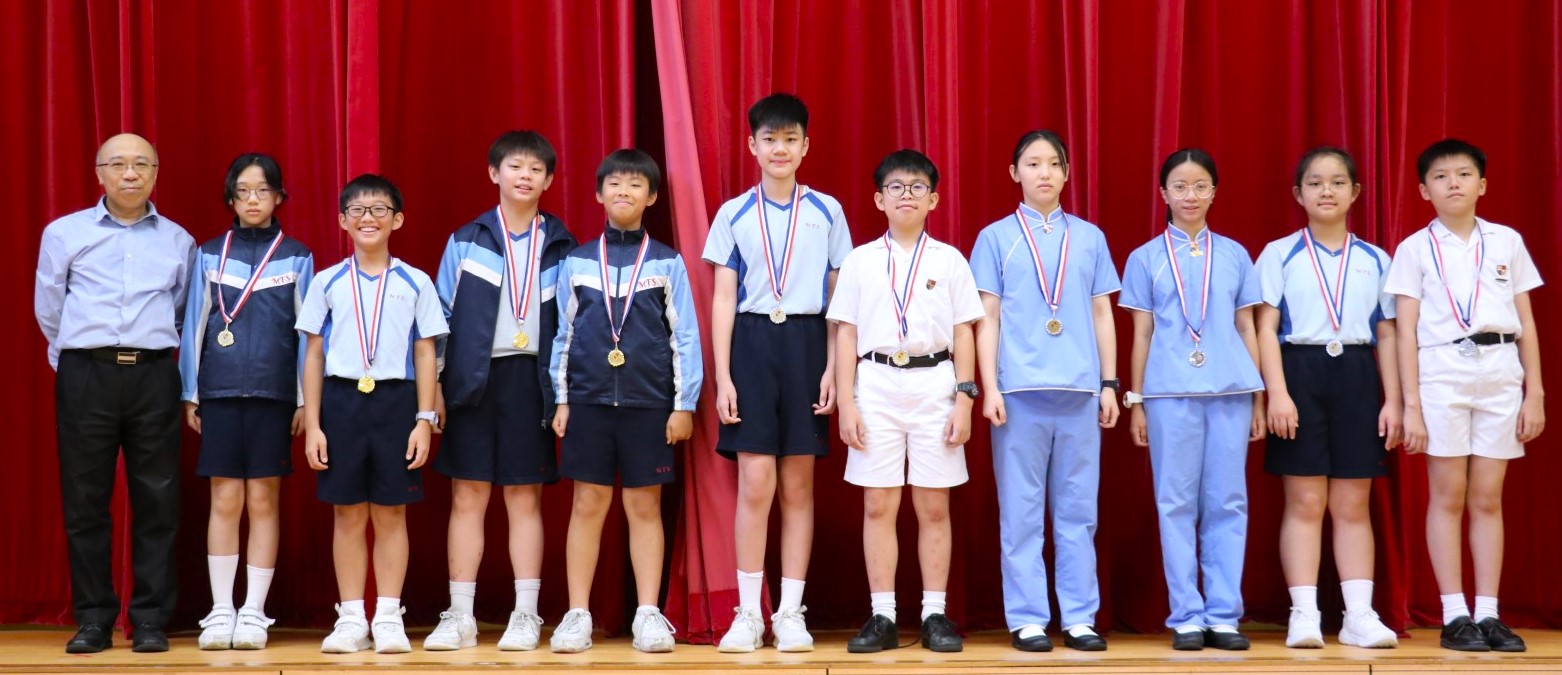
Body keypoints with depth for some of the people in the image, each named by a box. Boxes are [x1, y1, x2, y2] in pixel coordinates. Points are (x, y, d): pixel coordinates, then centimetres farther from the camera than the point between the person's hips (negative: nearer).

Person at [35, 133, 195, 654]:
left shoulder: (178, 241, 10)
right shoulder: (64, 233, 6)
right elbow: (49, 309, 12)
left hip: (154, 376, 1)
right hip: (86, 375, -1)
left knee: (156, 500, 0)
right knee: (85, 499, 1)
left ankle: (150, 620, 6)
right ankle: (92, 619, 8)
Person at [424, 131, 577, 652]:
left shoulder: (561, 247, 6)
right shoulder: (466, 241, 5)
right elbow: (442, 316, 5)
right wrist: (435, 387, -1)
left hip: (529, 380, 0)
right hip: (473, 380, 0)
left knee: (524, 498, 5)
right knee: (467, 496, 2)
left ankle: (526, 615, 10)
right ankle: (459, 617, 7)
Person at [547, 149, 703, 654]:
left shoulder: (667, 263, 3)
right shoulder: (576, 262, 7)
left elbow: (685, 337, 3)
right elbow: (563, 335, 9)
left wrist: (684, 404, -2)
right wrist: (561, 400, 4)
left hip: (649, 402, -1)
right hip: (589, 399, 1)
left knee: (645, 507, 4)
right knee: (587, 506, 3)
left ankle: (648, 615, 10)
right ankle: (577, 615, 9)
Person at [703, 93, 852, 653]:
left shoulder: (826, 211, 6)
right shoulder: (733, 214, 5)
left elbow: (840, 297, 7)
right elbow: (723, 299, 4)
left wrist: (834, 368, -2)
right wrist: (722, 376, -3)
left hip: (807, 344, 1)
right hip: (752, 342, 0)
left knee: (798, 485, 4)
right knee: (755, 483, -5)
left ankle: (790, 612, 11)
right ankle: (747, 613, 4)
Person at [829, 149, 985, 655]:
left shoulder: (949, 260, 6)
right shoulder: (860, 260, 7)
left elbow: (964, 334, 5)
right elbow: (846, 334, 5)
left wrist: (964, 399, -3)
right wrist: (846, 403, -2)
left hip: (934, 385, 0)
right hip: (877, 386, 0)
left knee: (933, 506, 2)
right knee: (878, 506, 1)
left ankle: (935, 616, 9)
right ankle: (882, 618, 7)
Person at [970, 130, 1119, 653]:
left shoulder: (1089, 237, 11)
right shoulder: (996, 237, 6)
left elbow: (1102, 314, 12)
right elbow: (988, 317, 4)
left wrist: (1110, 383, 7)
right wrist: (989, 387, -4)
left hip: (1080, 391, 2)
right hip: (1020, 390, -2)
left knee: (1077, 510, 4)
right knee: (1021, 511, 2)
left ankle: (1080, 617, 10)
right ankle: (1028, 619, 8)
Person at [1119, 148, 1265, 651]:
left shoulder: (1234, 255, 11)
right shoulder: (1145, 258, 7)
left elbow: (1246, 328, 11)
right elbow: (1142, 334, 8)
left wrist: (1258, 399, 8)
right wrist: (1135, 402, 4)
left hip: (1230, 391, 1)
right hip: (1170, 393, -1)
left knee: (1227, 503, 2)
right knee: (1177, 504, 1)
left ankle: (1224, 615, 7)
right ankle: (1186, 616, 7)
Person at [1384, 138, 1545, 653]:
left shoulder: (1507, 241, 10)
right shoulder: (1415, 248, 4)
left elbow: (1526, 323, 11)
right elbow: (1406, 331, 0)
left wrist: (1535, 392, 5)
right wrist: (1411, 404, -6)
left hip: (1501, 377, 2)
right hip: (1441, 374, -2)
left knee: (1488, 499, 4)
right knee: (1448, 497, -1)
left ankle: (1488, 614, 8)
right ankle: (1454, 616, 4)